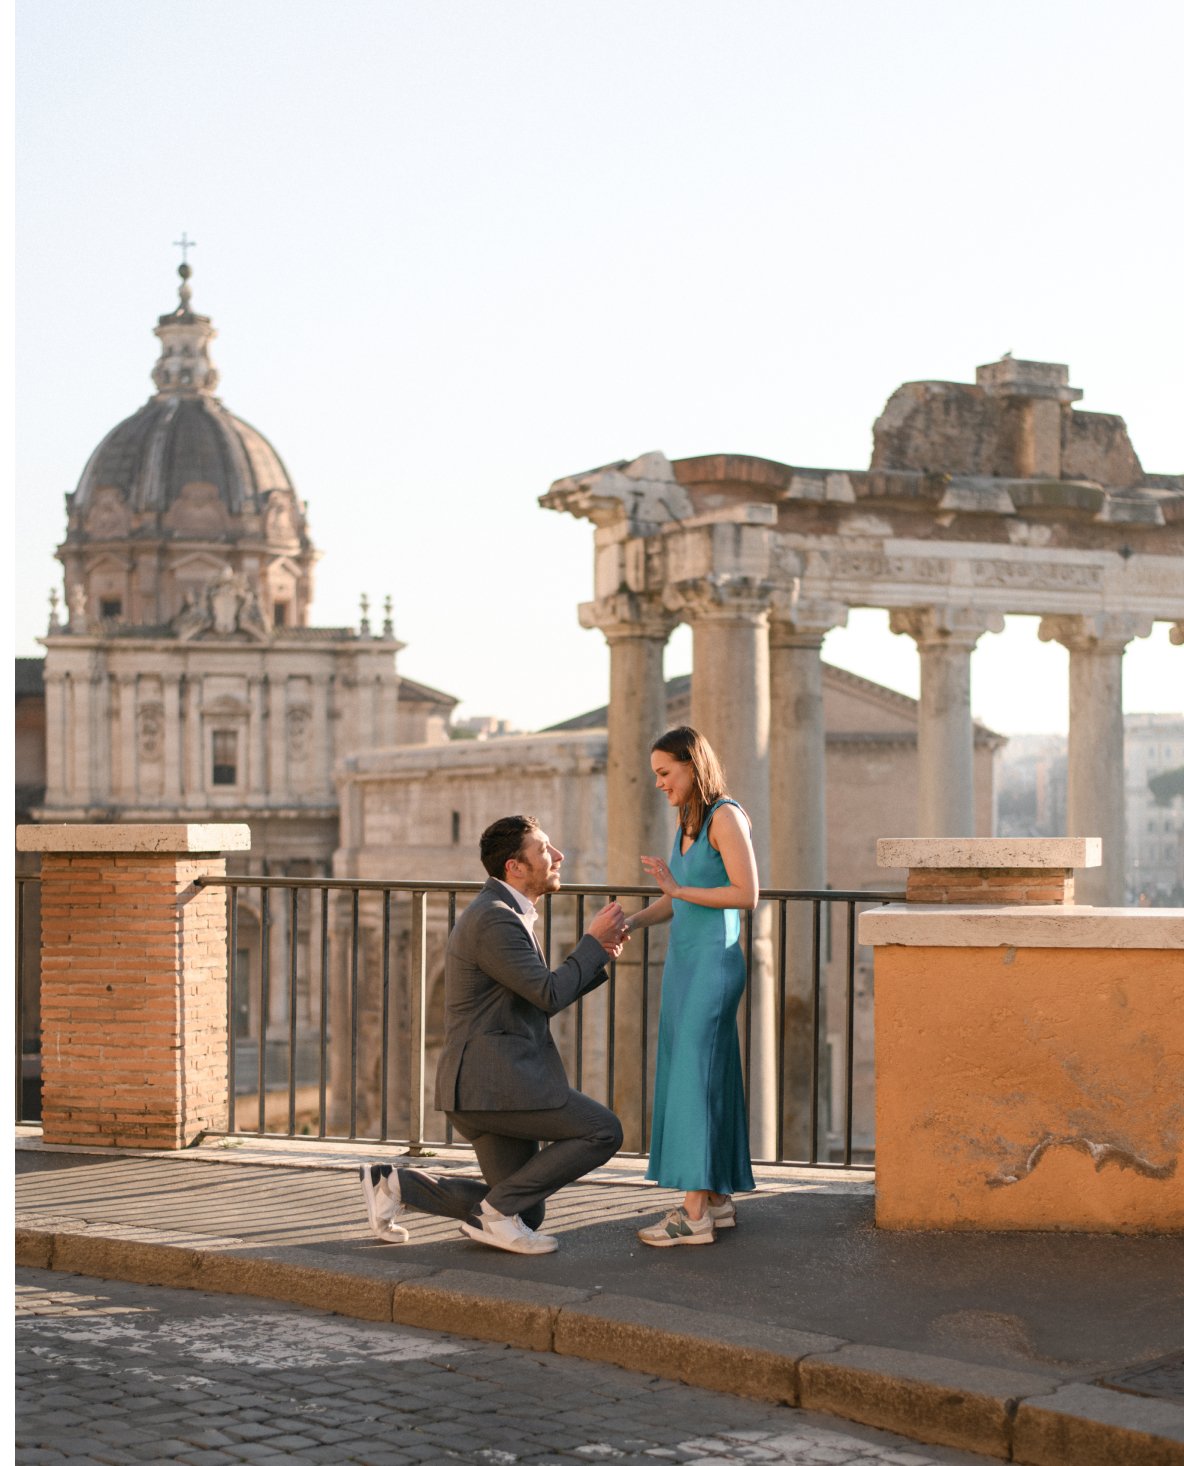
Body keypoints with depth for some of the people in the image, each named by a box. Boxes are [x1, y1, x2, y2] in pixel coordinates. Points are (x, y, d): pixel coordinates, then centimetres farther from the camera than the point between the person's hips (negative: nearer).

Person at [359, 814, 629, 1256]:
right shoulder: (495, 920, -16)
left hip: (495, 1079, 10)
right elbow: (549, 996, -18)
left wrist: (598, 956, 10)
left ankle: (395, 1183, 15)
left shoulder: (504, 914, 17)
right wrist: (593, 942, -7)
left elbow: (542, 996, 22)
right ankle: (495, 1211, -5)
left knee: (526, 1214, 14)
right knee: (602, 1132, -11)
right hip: (492, 1082, -10)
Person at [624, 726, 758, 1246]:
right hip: (684, 962, 9)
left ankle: (695, 1215, -10)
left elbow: (747, 894, -18)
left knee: (694, 1080, -10)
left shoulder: (726, 817, -11)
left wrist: (679, 887, -20)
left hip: (713, 964, -9)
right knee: (700, 1080, 10)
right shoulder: (688, 822, 15)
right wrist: (629, 924, 3)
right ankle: (716, 1199, 16)